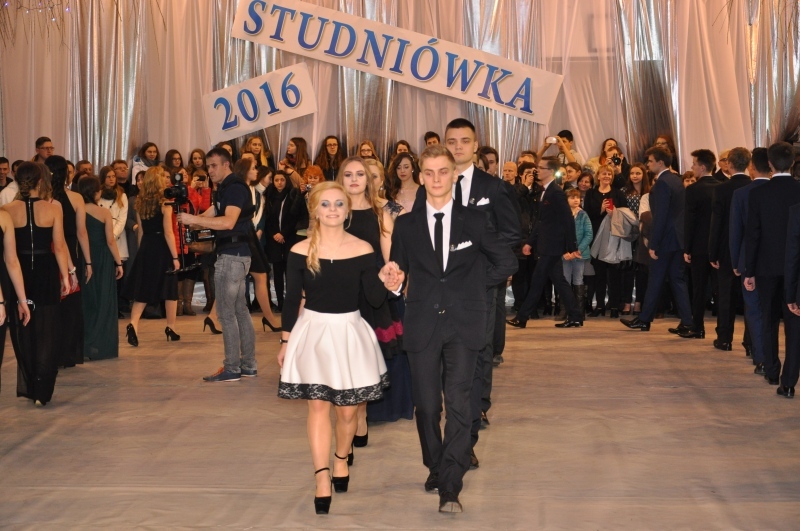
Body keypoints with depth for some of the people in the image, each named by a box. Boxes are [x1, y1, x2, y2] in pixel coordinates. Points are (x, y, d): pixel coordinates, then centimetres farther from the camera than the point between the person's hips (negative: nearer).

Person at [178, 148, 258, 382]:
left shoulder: (235, 187, -14)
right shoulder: (226, 189, 18)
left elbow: (228, 222, -28)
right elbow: (209, 217, 14)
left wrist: (193, 219, -28)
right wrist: (190, 219, -6)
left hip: (232, 255, -11)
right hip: (236, 254, 11)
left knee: (226, 312, -7)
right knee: (239, 310, 13)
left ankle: (231, 368, -2)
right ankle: (248, 364, 18)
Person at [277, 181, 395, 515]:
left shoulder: (363, 250, -4)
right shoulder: (300, 251, -4)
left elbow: (375, 300, -3)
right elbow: (292, 299, 2)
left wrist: (383, 279, -23)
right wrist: (285, 341, 4)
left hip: (349, 333, 1)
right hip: (312, 332, -1)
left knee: (347, 410, 10)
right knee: (318, 406, -4)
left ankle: (341, 460, 37)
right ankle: (322, 480, -1)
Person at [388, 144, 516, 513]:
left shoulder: (474, 220, 6)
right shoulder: (405, 225, 9)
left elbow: (506, 262, 13)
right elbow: (397, 274, 10)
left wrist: (475, 283, 5)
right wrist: (393, 284, -12)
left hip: (463, 324, -1)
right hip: (422, 325, 1)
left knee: (459, 406, -9)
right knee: (427, 406, 5)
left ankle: (449, 488, -8)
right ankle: (436, 468, 27)